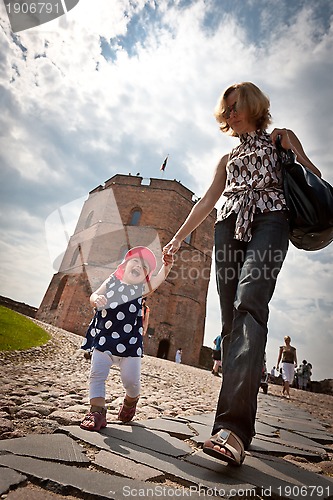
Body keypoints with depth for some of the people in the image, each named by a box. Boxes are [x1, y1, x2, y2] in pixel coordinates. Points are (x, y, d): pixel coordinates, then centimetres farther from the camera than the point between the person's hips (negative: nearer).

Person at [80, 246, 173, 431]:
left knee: (131, 379, 4)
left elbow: (159, 279, -17)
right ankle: (98, 411, 17)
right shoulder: (112, 281, 6)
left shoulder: (142, 288, -1)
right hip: (103, 338, 2)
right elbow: (94, 295, 2)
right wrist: (97, 299, -23)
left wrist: (167, 265, -37)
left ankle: (131, 400, 36)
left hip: (129, 342, -1)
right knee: (97, 374, 1)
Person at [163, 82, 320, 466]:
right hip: (229, 226, 4)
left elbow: (312, 173, 15)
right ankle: (237, 422, -2)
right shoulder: (228, 158, 34)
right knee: (231, 320, -8)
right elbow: (208, 200, 24)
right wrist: (178, 237, 16)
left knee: (249, 306, -28)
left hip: (269, 220, -3)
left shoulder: (280, 137, 26)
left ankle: (233, 428, -34)